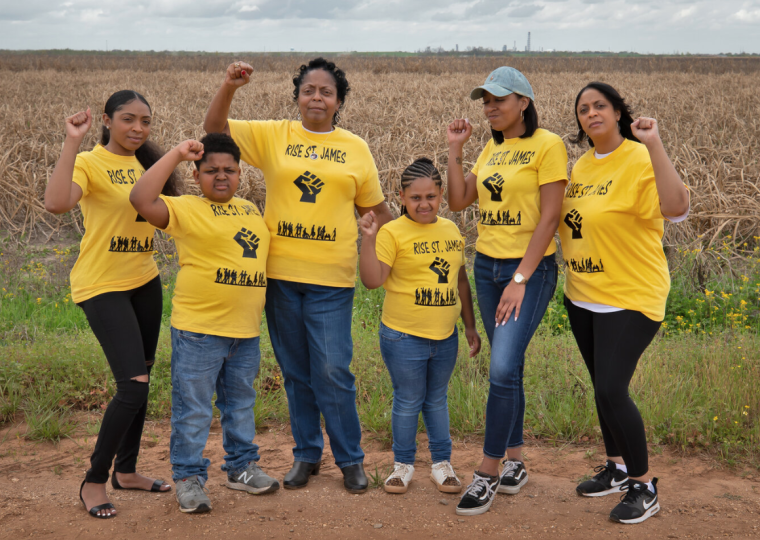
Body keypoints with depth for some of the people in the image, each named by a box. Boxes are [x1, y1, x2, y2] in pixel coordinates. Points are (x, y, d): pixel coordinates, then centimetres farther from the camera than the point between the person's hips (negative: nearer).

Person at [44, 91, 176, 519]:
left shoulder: (146, 162, 9)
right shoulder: (90, 162, -14)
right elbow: (56, 203, -33)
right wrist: (72, 143, -32)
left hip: (144, 281, 8)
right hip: (103, 285, -8)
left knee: (140, 381, 15)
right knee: (133, 384, -14)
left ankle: (127, 470, 31)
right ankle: (94, 480, 3)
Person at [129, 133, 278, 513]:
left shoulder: (251, 210, 15)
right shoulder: (186, 209, -7)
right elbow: (141, 200, -23)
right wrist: (176, 155, -20)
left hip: (246, 331, 6)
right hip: (198, 329, -6)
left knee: (241, 403, 18)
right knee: (193, 408, 1)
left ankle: (241, 467, 32)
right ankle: (188, 478, 13)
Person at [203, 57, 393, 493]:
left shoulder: (356, 148, 6)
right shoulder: (273, 136, 4)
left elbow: (377, 207, 12)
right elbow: (215, 128, -3)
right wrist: (230, 86, -19)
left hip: (331, 277, -1)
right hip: (280, 274, 1)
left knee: (333, 372, -3)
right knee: (295, 372, 12)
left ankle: (351, 458, 16)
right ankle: (307, 453, 27)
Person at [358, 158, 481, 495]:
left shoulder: (450, 230, 7)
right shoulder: (393, 233, -10)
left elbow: (460, 280, 15)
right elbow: (372, 280, -18)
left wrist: (470, 326, 16)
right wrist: (369, 239, -28)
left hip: (445, 337, 4)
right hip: (404, 337, -4)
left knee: (437, 400, 16)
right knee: (408, 403, 7)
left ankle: (442, 463, 27)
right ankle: (403, 464, 23)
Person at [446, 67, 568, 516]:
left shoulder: (547, 146, -10)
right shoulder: (492, 149, 12)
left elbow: (549, 218, -15)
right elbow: (458, 201, 9)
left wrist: (520, 280, -17)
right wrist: (455, 149, 2)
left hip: (530, 269, -7)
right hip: (487, 266, 7)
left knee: (503, 367, -14)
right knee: (509, 367, 13)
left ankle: (489, 472, -4)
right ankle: (515, 462, 23)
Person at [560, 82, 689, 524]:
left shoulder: (640, 160, -16)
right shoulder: (582, 165, 8)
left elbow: (677, 208, -33)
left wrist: (654, 144, -35)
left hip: (630, 298, -8)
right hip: (583, 297, 8)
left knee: (612, 390, -12)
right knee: (604, 387, 16)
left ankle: (644, 486, 5)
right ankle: (617, 468, 34)